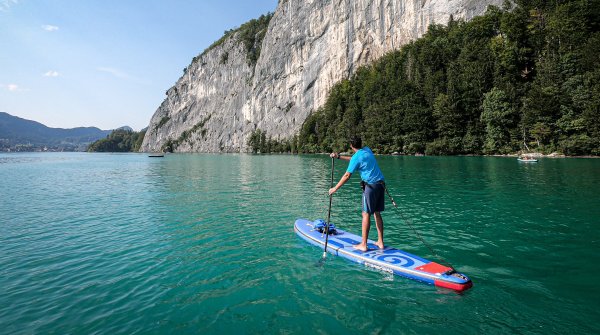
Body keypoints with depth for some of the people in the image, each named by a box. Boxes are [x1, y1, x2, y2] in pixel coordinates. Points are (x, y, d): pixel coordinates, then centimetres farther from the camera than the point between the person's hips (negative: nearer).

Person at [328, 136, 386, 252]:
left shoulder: (356, 157, -10)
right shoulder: (367, 150, 12)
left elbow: (347, 176, -10)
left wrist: (335, 188, -2)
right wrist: (339, 157, 28)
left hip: (371, 185, -8)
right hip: (381, 183, 8)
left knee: (366, 214, -2)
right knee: (377, 213, 13)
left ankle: (363, 245, 1)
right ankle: (380, 242, 17)